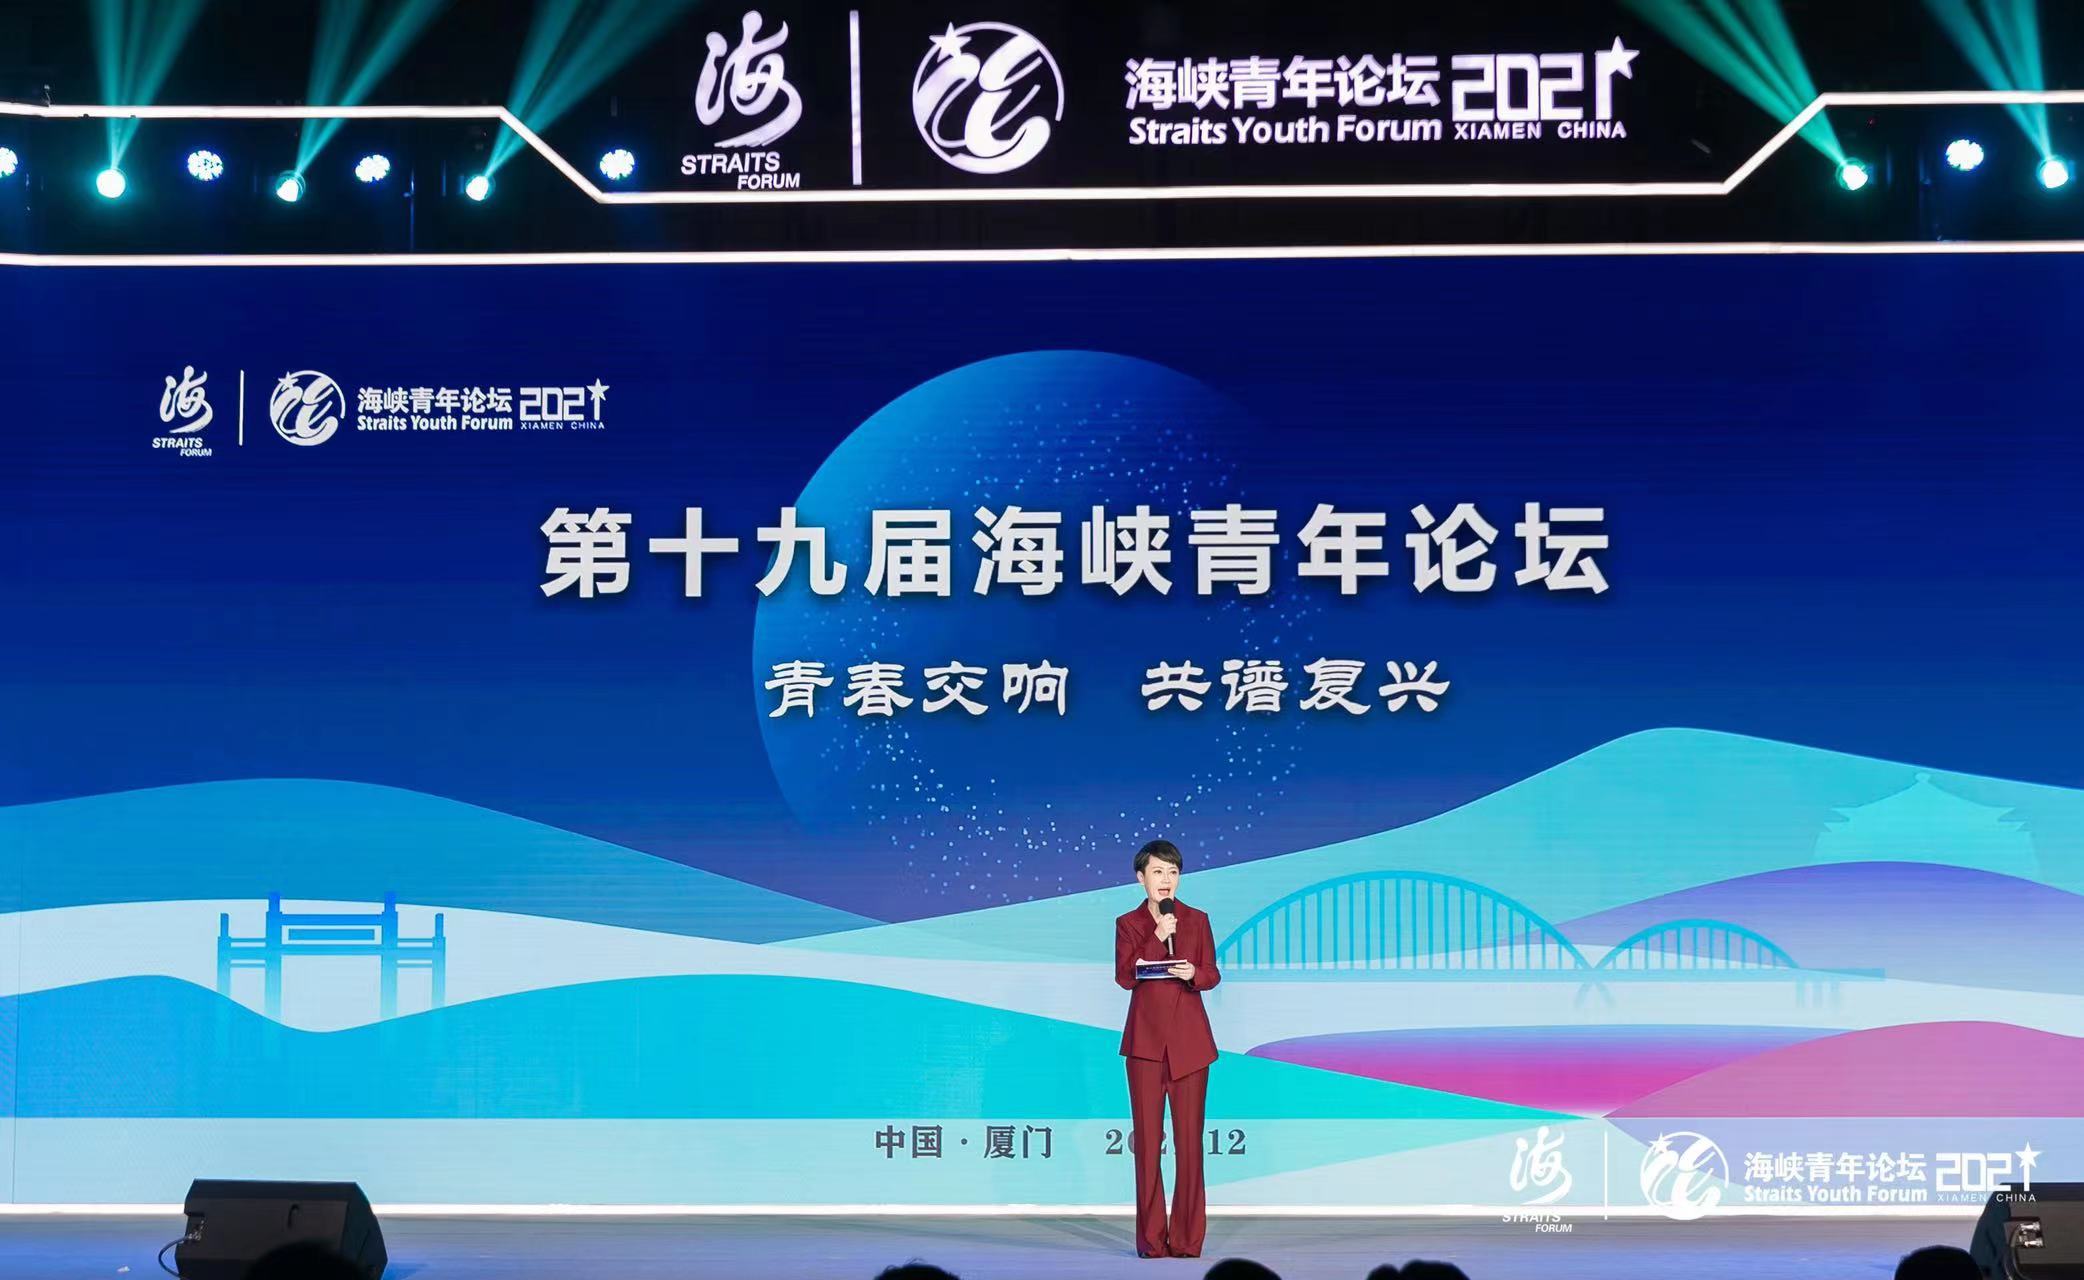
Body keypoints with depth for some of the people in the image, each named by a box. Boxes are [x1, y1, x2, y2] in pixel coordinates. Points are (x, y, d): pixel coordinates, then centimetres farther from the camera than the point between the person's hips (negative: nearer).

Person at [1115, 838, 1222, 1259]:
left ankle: (1187, 1238, 4)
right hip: (1146, 1039, -1)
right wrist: (1158, 937, -16)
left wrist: (1193, 974, -15)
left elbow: (1212, 974, 7)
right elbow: (1125, 977, -7)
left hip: (1189, 1039, 1)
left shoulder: (1197, 920, 7)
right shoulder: (1128, 924, 5)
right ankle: (1151, 1238, 5)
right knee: (1147, 1138, 0)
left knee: (1189, 1138, -1)